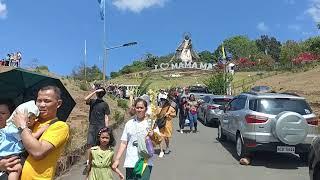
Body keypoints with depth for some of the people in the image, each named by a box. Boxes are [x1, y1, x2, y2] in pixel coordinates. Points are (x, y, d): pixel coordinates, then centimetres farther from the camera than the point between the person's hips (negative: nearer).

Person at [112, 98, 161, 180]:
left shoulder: (151, 123, 2)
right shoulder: (129, 123, 10)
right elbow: (123, 143, 11)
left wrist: (153, 135, -26)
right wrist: (117, 159, 5)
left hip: (146, 162, -2)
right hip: (130, 162, 3)